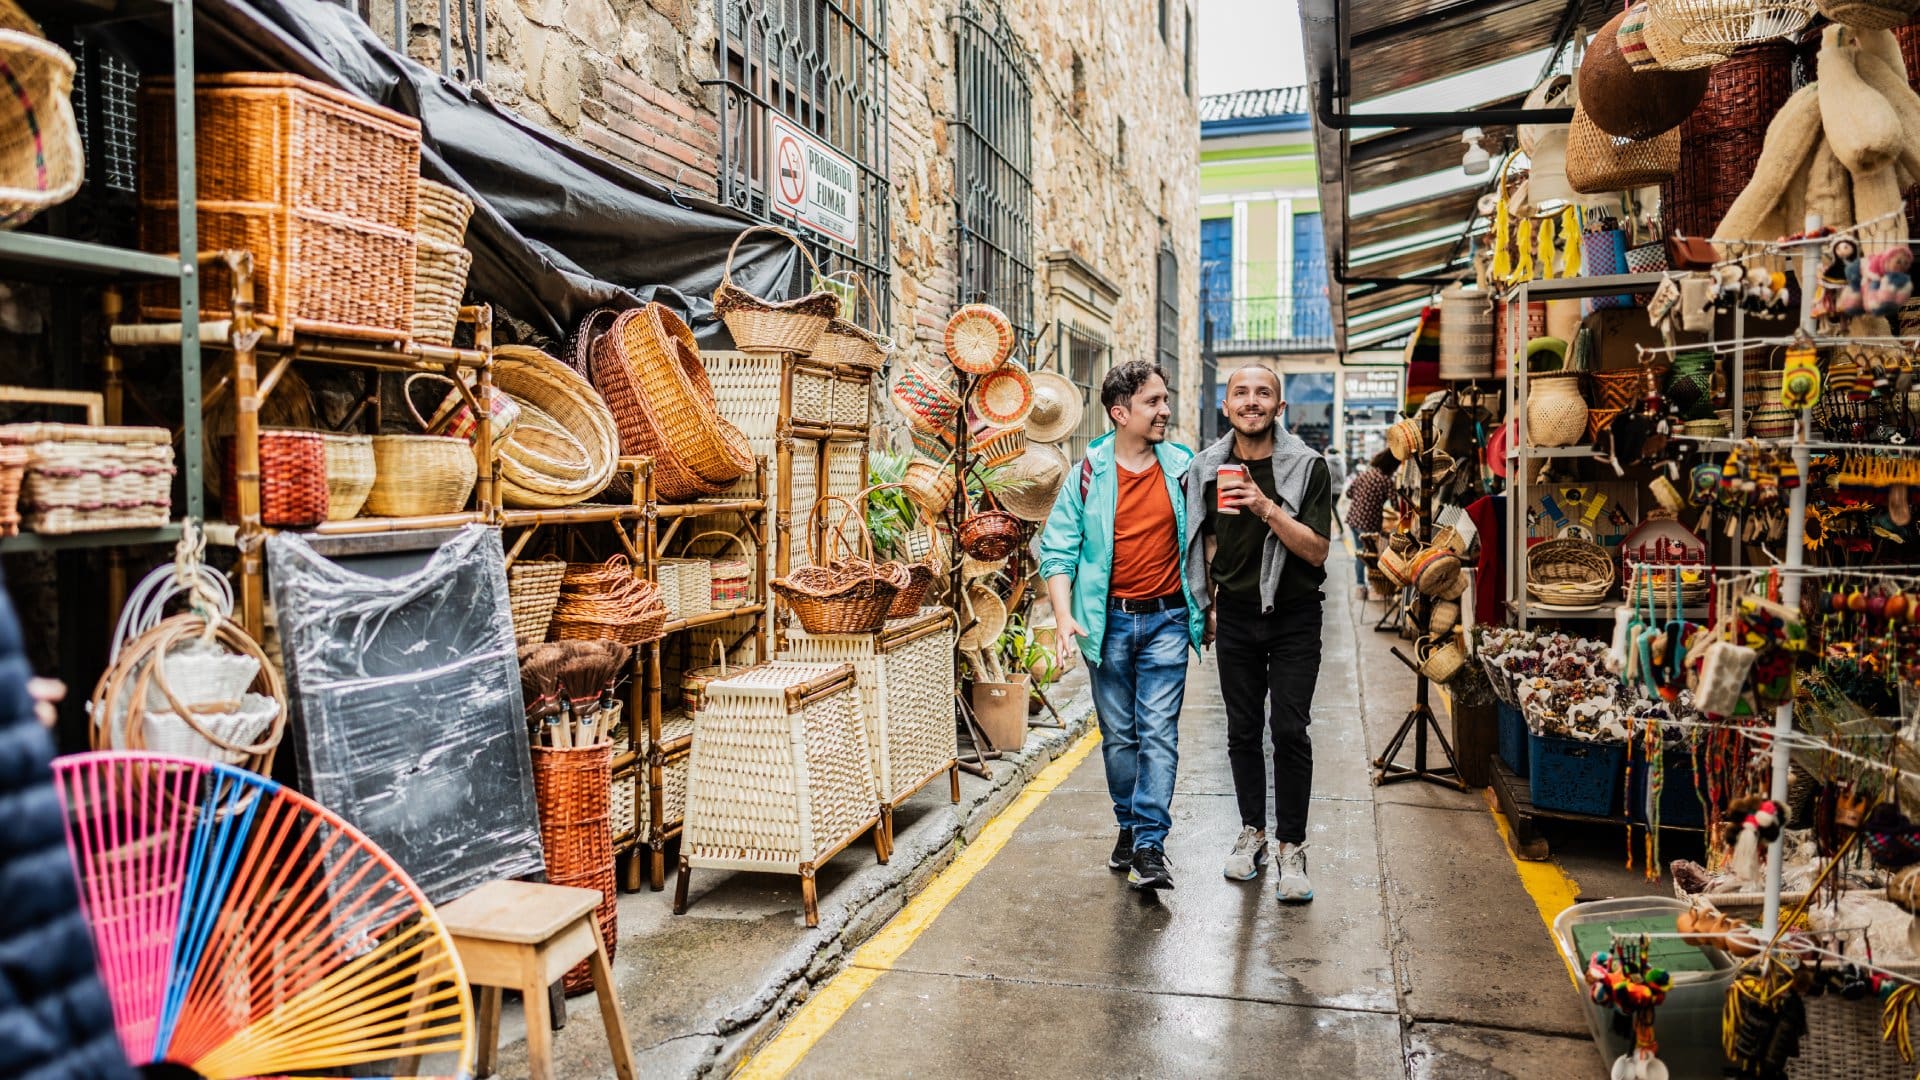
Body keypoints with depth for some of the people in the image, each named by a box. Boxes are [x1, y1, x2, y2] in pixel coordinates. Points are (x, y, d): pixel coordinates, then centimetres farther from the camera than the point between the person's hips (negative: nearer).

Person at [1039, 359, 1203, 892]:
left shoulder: (1182, 465, 2)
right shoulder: (1088, 474, -2)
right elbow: (1058, 548, -2)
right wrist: (1064, 614, -15)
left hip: (1166, 619, 0)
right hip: (1109, 621, 0)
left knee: (1158, 733, -6)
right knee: (1118, 735, 11)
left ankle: (1150, 845, -2)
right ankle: (1129, 825, 28)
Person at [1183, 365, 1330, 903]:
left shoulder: (1307, 466, -9)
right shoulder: (1209, 467, 2)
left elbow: (1316, 551, -15)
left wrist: (1267, 508, -28)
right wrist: (1209, 604, 12)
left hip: (1294, 616, -3)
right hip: (1235, 614, 3)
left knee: (1290, 730, -6)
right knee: (1243, 730, 9)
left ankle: (1291, 846, 6)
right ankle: (1252, 831, 25)